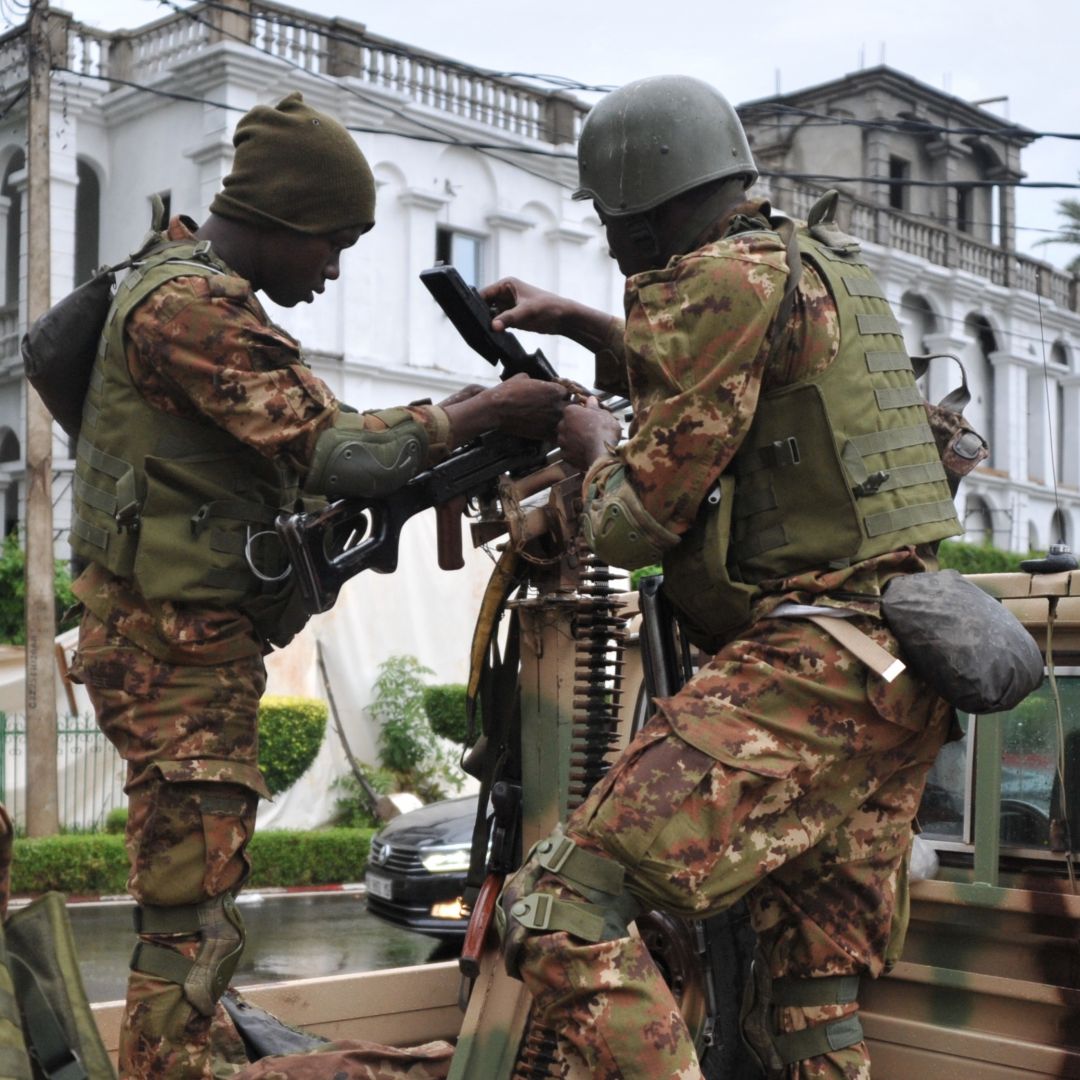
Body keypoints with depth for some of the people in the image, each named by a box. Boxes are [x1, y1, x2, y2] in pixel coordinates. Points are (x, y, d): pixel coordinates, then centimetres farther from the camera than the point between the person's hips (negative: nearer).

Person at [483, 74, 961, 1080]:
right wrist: (576, 323, 39)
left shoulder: (727, 279, -10)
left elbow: (635, 521, -11)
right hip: (899, 671, 10)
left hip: (806, 665, -10)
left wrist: (594, 443, 10)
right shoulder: (821, 264, 20)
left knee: (559, 912, -14)